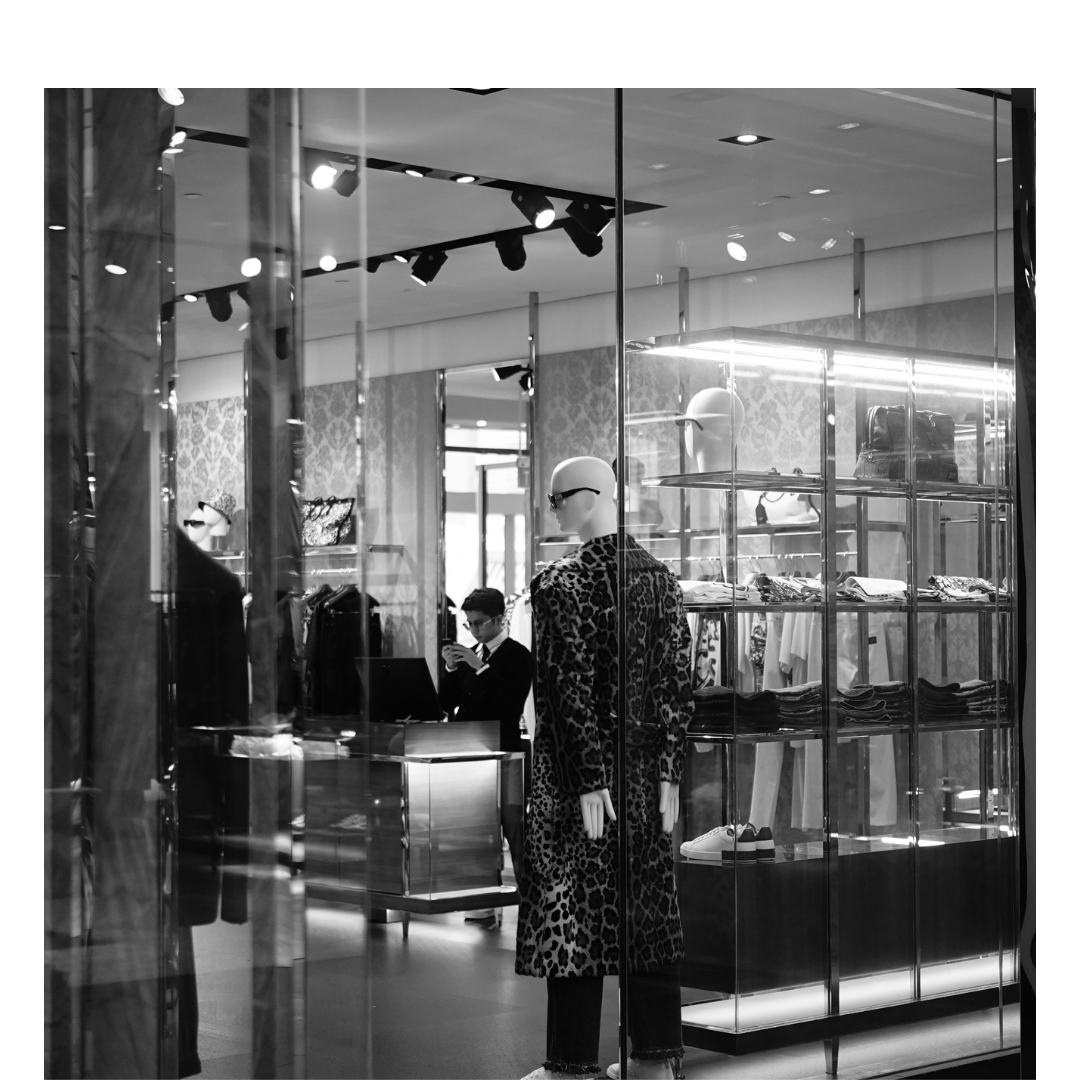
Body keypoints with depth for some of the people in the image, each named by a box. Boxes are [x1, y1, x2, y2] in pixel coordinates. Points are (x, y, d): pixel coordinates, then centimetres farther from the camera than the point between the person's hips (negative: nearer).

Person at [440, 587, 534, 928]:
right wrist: (452, 669, -2)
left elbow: (512, 702, -17)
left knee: (514, 830, -6)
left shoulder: (517, 655, -4)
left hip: (503, 752, -6)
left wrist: (481, 668, -20)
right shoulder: (470, 655, 15)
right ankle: (484, 907, 12)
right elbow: (448, 703, 13)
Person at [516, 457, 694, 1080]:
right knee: (649, 909, 11)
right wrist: (669, 772, 8)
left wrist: (588, 782, -14)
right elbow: (679, 683, 6)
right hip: (648, 770, 6)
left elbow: (570, 690, -16)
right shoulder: (661, 577, 6)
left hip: (580, 772, -6)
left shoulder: (561, 584, -12)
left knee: (573, 912, 1)